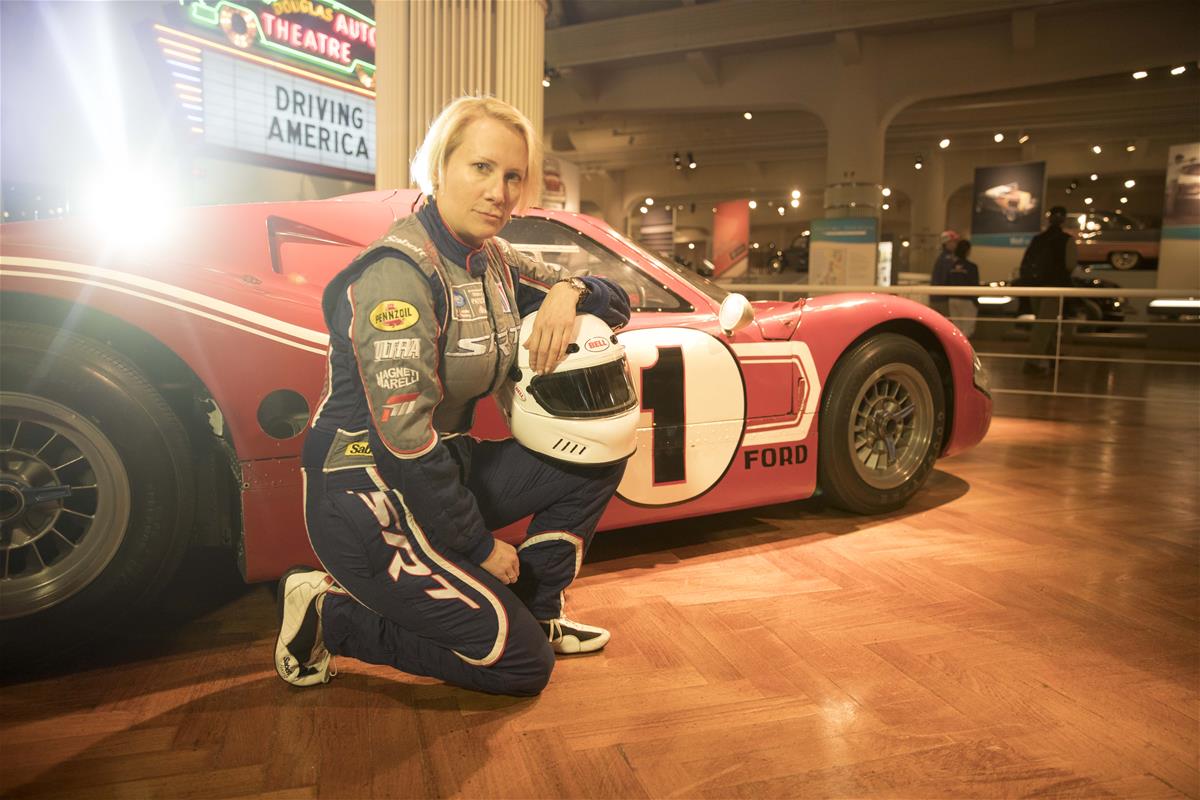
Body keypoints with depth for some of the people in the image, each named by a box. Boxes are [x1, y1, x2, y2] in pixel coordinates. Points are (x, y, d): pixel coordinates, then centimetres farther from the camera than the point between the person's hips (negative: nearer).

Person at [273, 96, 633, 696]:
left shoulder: (491, 262, 5)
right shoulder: (398, 274, -22)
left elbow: (615, 302, 13)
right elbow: (403, 439, -26)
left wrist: (569, 291, -11)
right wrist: (479, 547, -16)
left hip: (443, 472, 8)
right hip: (370, 504, -8)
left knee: (600, 457, 3)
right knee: (522, 663, -4)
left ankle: (535, 611, 14)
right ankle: (328, 612, 5)